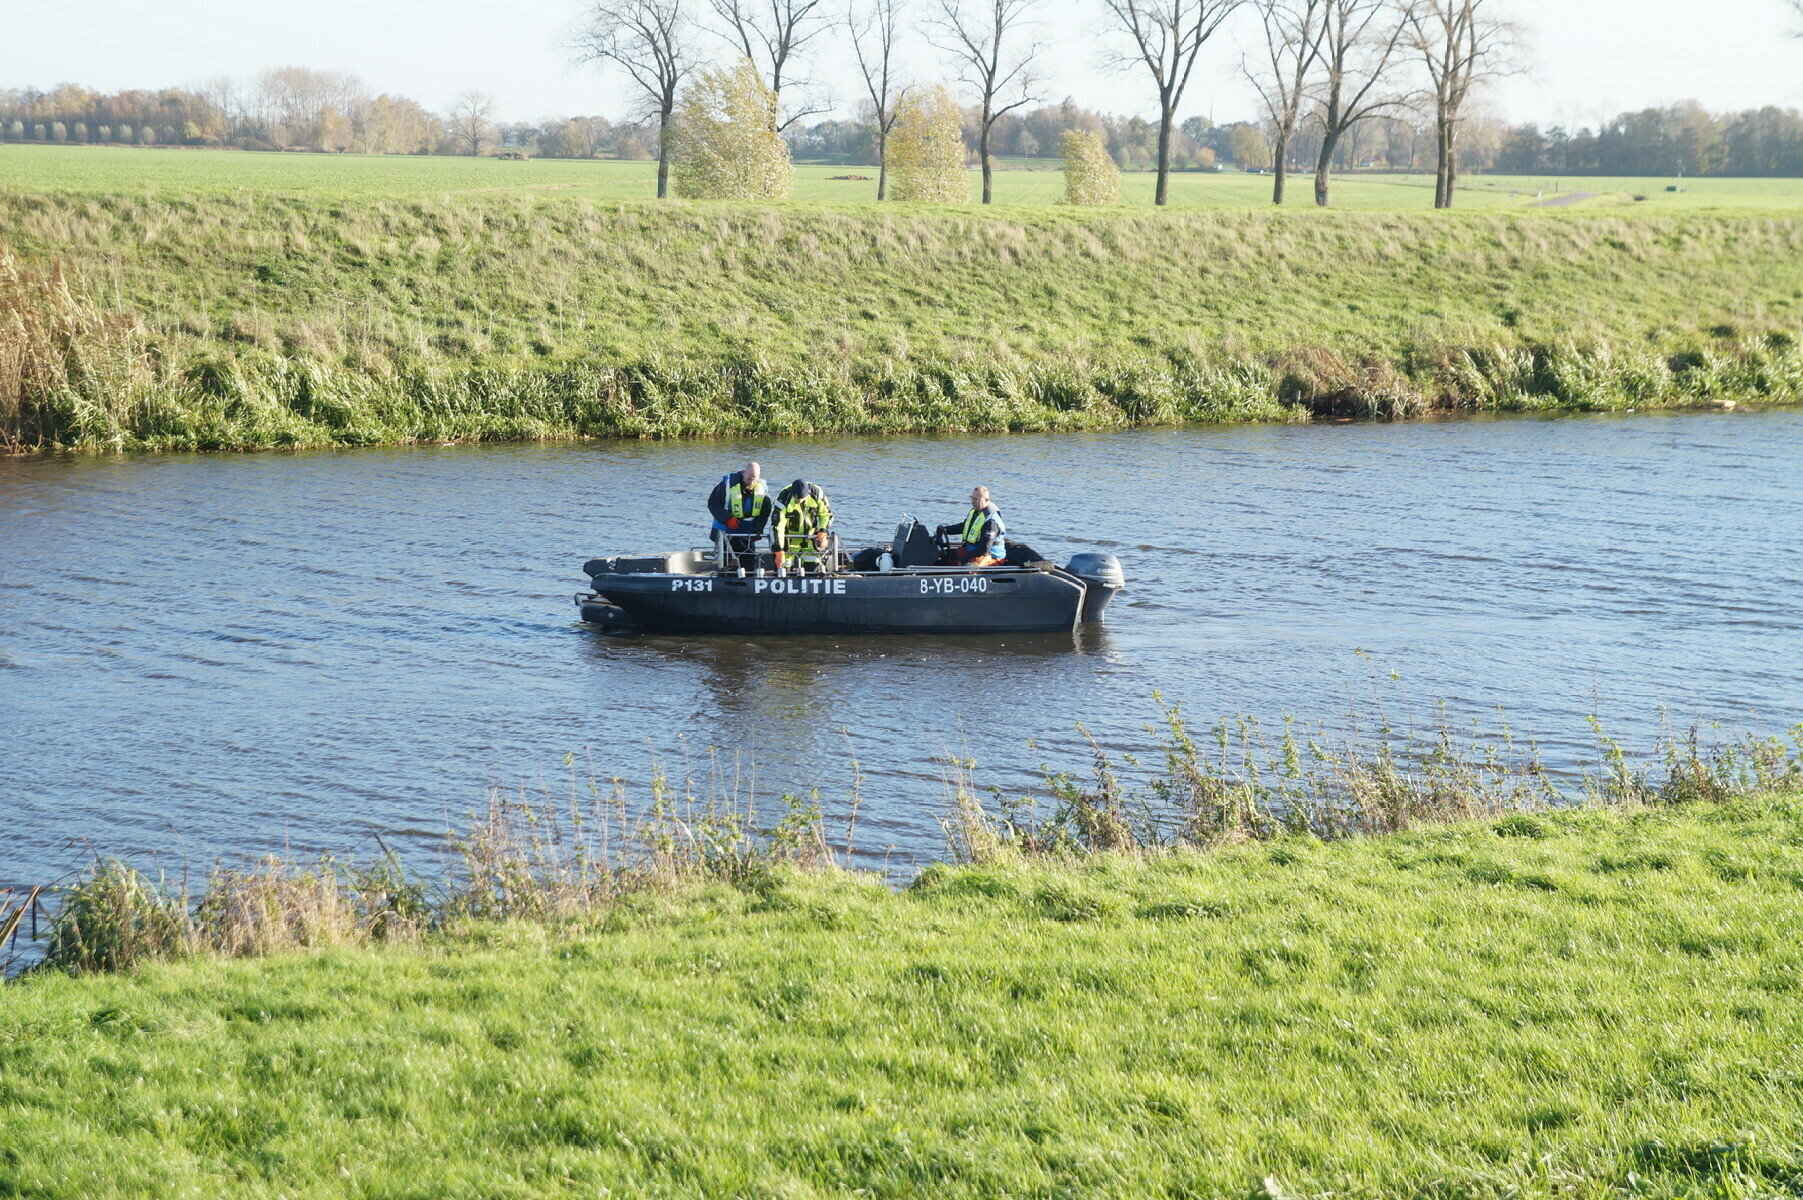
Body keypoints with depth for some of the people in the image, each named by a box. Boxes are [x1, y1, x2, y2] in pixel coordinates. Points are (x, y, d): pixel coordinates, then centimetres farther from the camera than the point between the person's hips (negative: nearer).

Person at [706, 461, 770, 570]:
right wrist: (727, 518, -22)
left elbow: (765, 513, 6)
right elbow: (713, 503, -9)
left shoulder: (762, 488, -4)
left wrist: (757, 530, -8)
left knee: (750, 563, 2)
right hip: (725, 531, -3)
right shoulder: (728, 483, -14)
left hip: (747, 534, 3)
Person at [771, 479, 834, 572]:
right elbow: (777, 527, -27)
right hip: (789, 539, -2)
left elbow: (826, 514, 0)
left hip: (810, 537, 2)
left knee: (813, 567, -4)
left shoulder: (816, 493, -18)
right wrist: (779, 552, -32)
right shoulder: (784, 499, -27)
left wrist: (823, 531, -16)